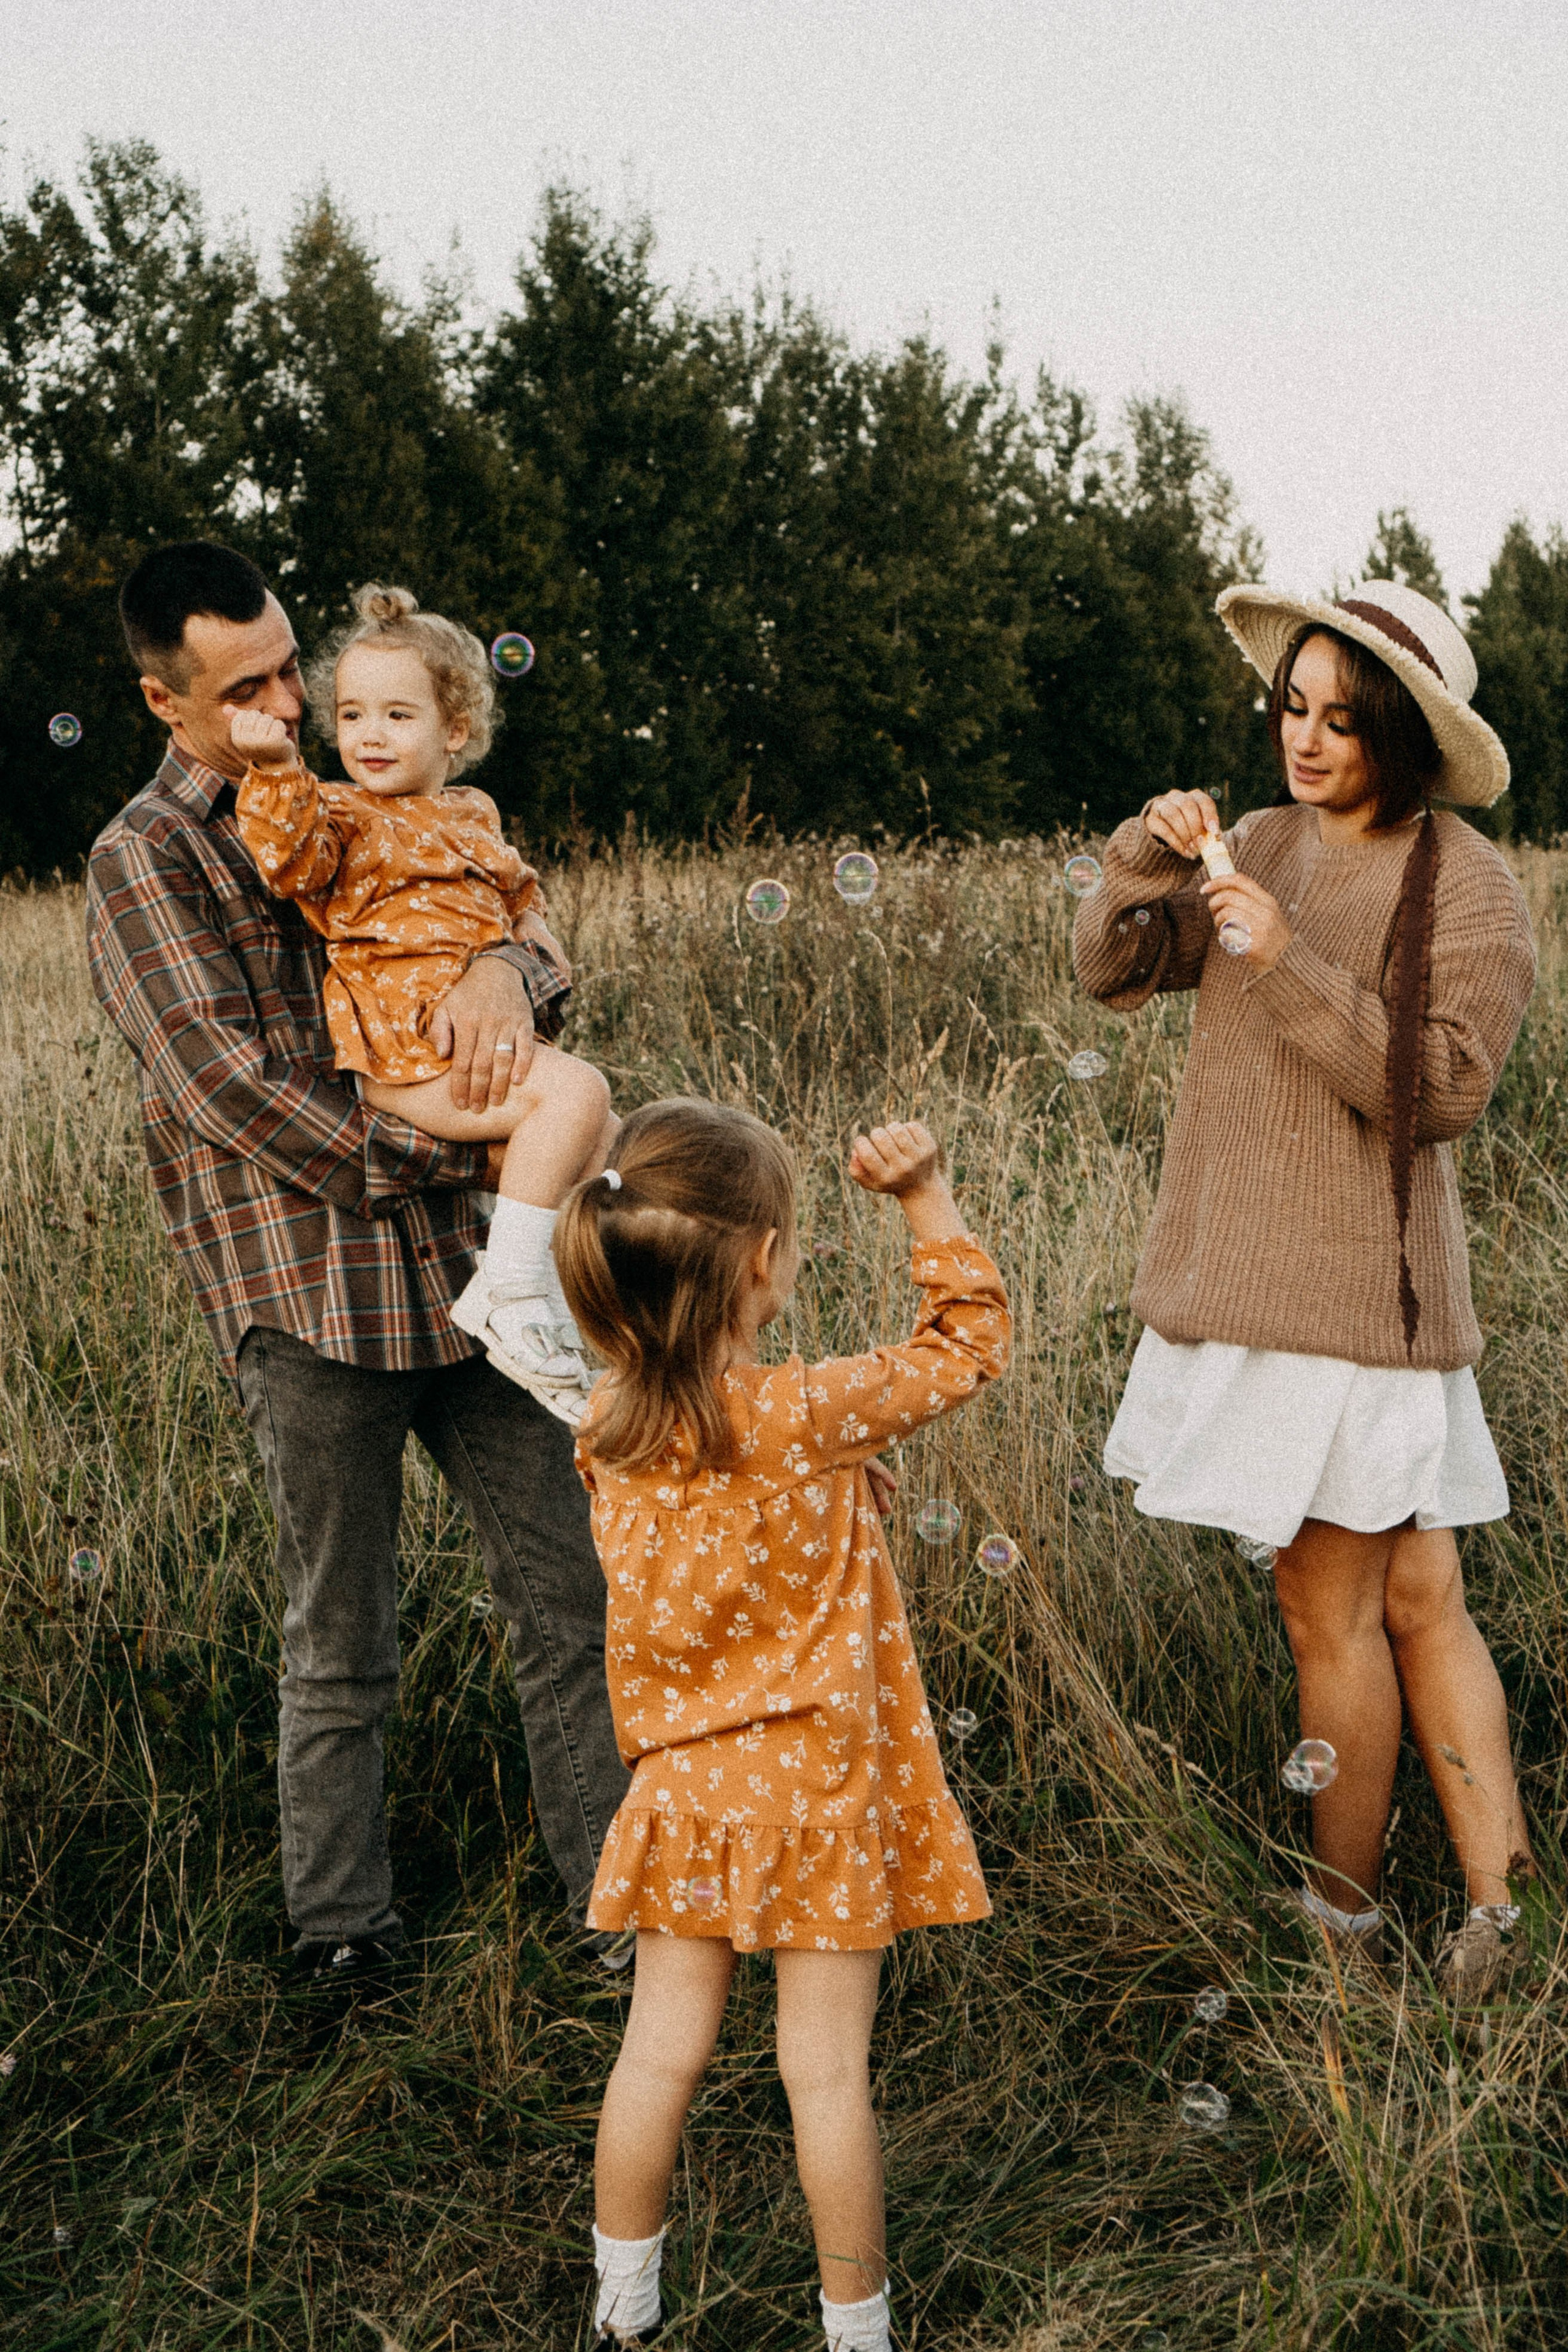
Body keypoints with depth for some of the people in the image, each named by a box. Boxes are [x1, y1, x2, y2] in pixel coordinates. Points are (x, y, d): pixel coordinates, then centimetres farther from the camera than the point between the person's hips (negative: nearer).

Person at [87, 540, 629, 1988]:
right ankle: (339, 1931, 22)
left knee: (566, 1589, 6)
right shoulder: (144, 863, -2)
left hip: (464, 1267, 5)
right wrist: (431, 1158, -12)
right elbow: (230, 1088, -12)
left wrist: (503, 969, -13)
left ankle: (619, 1891, 18)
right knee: (341, 1647, 5)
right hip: (309, 1292, -5)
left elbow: (520, 937, 12)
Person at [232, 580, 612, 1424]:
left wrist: (539, 951, 20)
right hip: (409, 1058, -9)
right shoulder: (346, 817, -3)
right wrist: (275, 771, -37)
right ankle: (509, 1292, -23)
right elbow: (296, 858, -25)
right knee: (575, 1093, -26)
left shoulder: (472, 815, 19)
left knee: (597, 1134, 14)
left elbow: (514, 896, 34)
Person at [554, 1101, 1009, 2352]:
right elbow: (969, 1345, -10)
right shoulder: (807, 1415, -23)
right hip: (816, 1784, -4)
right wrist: (928, 1195, -7)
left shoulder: (612, 1426, -9)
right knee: (827, 2067, 10)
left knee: (662, 2048, 16)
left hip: (686, 1781, 4)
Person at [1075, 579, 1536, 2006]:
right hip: (1244, 1271, 6)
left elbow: (1444, 1089, -14)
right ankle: (1498, 1902, 15)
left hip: (1352, 1284, -6)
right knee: (1415, 1599, 9)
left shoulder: (1469, 888, -7)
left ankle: (1342, 1914, 20)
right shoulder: (1268, 843, 11)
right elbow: (1117, 975, 8)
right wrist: (1145, 863, -11)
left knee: (1331, 1606, 3)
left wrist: (1292, 965, -22)